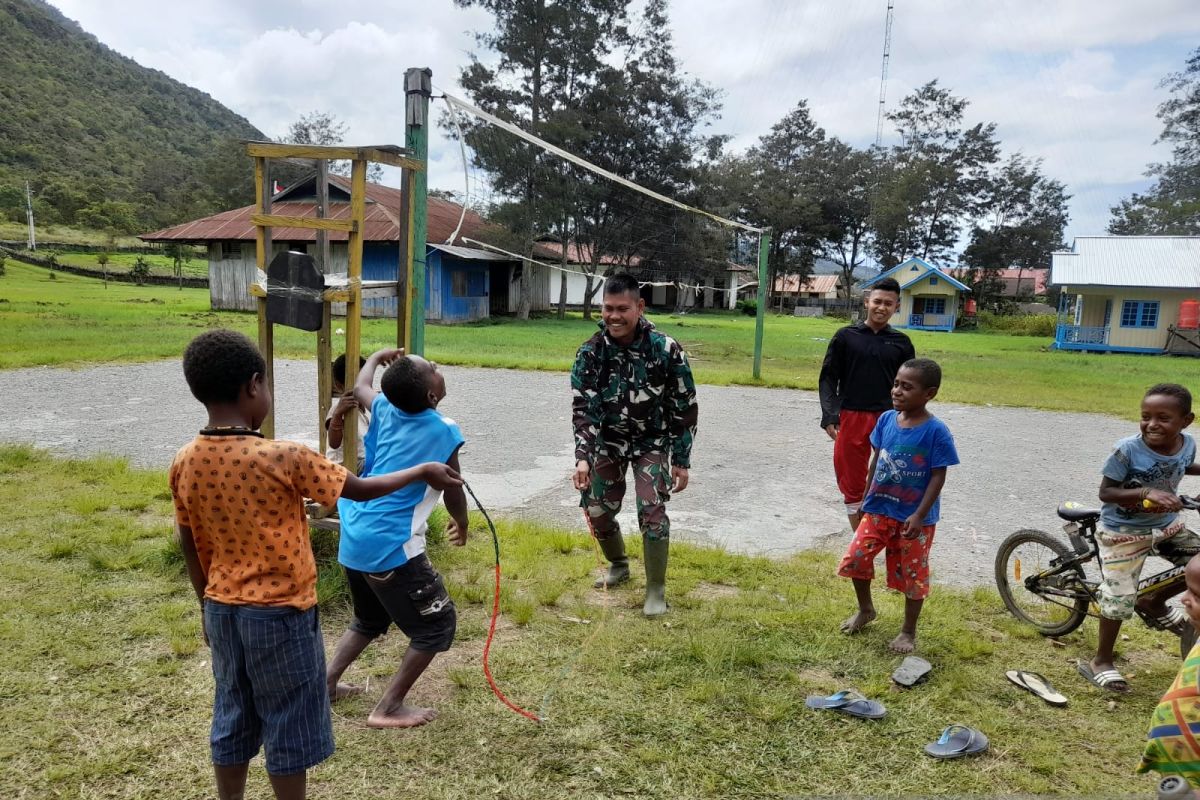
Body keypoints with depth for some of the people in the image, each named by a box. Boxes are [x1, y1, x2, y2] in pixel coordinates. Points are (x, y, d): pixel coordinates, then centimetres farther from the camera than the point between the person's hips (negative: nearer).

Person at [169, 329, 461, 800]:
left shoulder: (184, 464, -4)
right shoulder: (283, 459, -23)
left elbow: (190, 549, 6)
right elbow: (361, 490, -13)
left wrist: (209, 609, 19)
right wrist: (423, 472, 2)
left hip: (223, 610, 6)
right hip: (279, 614, -6)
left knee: (232, 720, 21)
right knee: (288, 726, 12)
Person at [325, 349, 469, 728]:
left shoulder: (386, 409, 4)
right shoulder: (443, 430, -11)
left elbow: (360, 387, 28)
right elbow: (453, 493, 1)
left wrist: (378, 357, 44)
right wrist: (461, 525, 20)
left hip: (354, 539, 8)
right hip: (390, 547, -8)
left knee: (370, 620, 30)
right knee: (437, 625, 7)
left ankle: (325, 682, 29)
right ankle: (388, 708, 8)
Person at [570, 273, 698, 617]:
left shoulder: (666, 350, -22)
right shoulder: (590, 352, -17)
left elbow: (685, 408, -13)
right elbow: (583, 409, -18)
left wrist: (681, 460, -11)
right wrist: (583, 458, -31)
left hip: (652, 440, -3)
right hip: (609, 439, 3)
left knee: (651, 511, -14)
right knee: (597, 509, 7)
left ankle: (656, 588, 6)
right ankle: (618, 564, 37)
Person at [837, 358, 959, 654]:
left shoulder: (936, 431, -18)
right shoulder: (886, 419, -3)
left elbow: (938, 476, -15)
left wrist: (920, 515, -20)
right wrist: (867, 496, 13)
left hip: (914, 518, -5)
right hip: (879, 509, 5)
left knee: (913, 574, 9)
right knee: (855, 559, 5)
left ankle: (909, 631, 29)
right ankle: (865, 610, 31)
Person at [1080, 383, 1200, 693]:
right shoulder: (1127, 449, -26)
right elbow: (1105, 493, -22)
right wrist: (1145, 492, -35)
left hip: (1166, 525, 6)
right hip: (1123, 531, -6)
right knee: (1119, 600, -2)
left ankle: (1154, 603, 23)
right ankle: (1101, 662, 15)